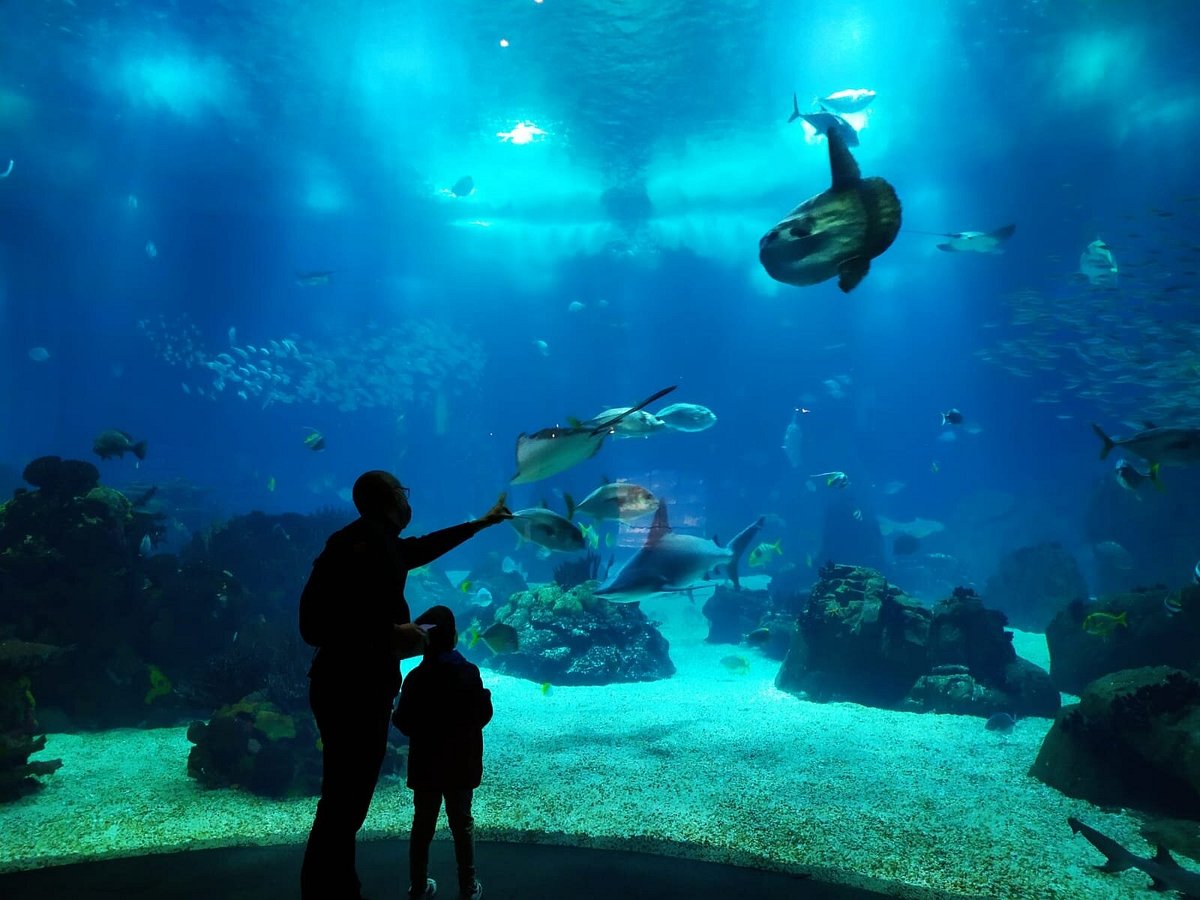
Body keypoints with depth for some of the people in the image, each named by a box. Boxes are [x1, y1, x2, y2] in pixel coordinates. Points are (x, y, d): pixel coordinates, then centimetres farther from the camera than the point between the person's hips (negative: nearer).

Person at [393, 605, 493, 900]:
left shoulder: (416, 678, -14)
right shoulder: (469, 673, -12)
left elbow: (403, 723, -9)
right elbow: (483, 715, -5)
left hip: (425, 764, 0)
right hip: (461, 763, 0)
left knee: (422, 824, 15)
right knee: (462, 824, 12)